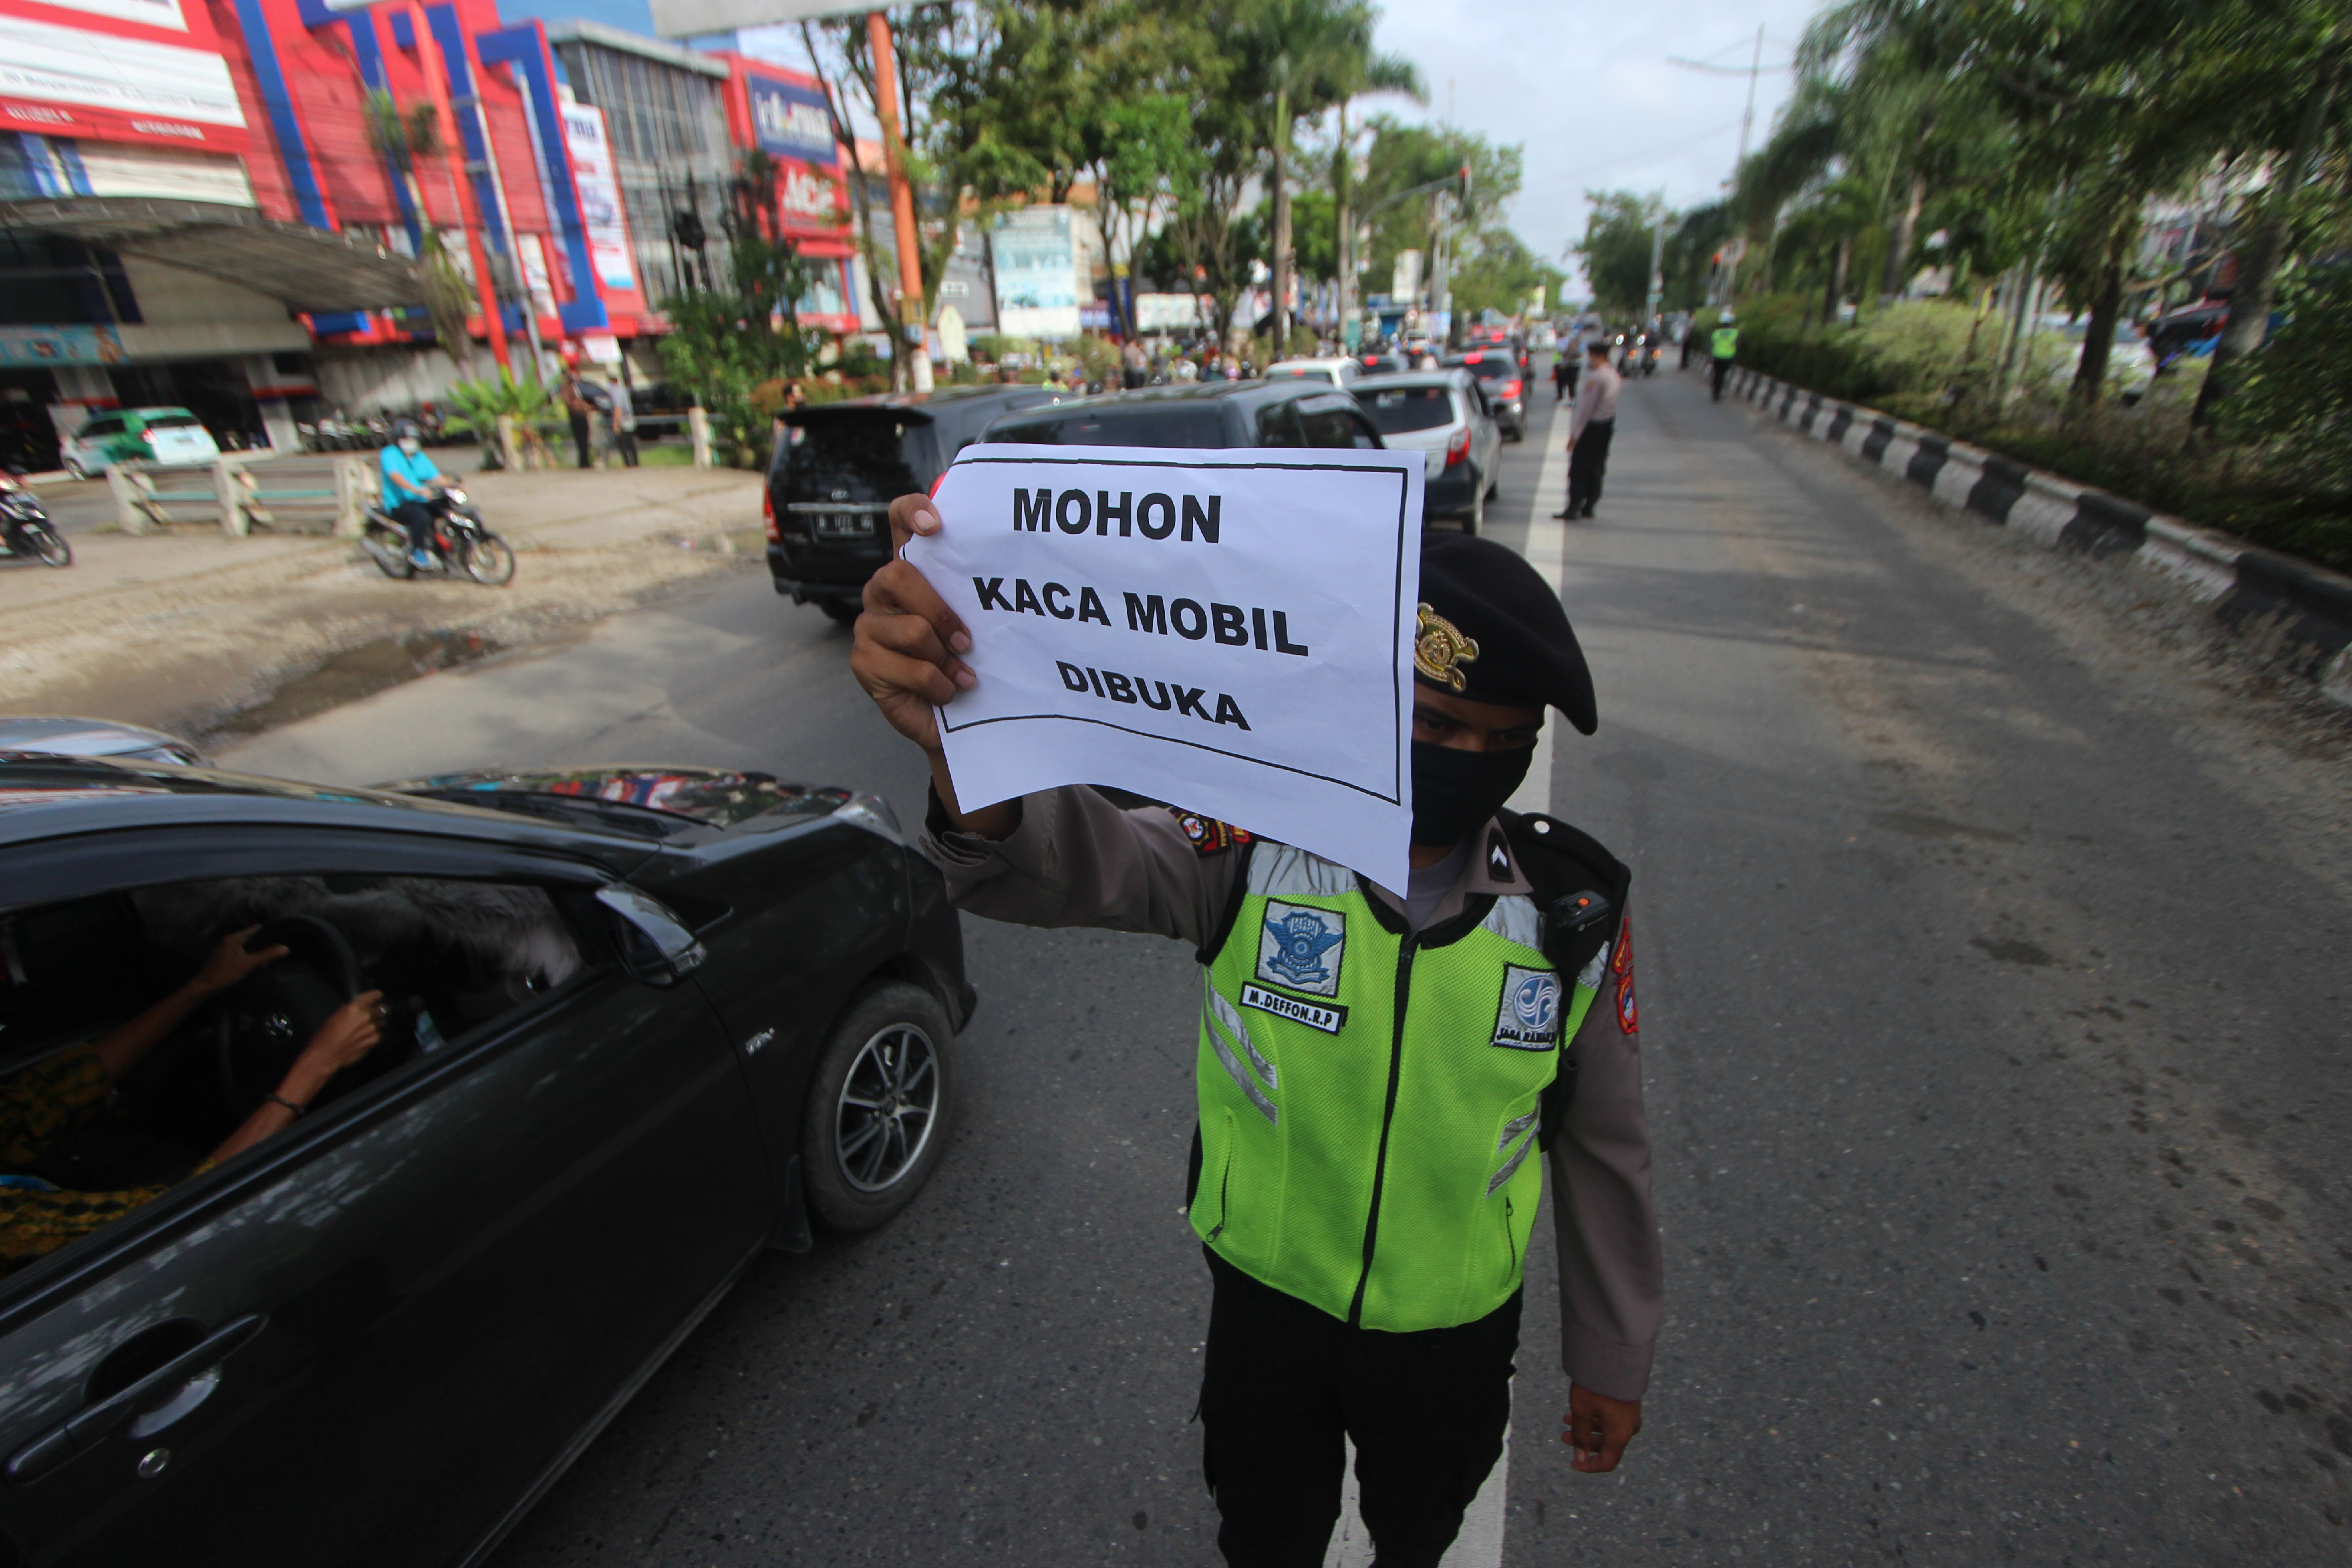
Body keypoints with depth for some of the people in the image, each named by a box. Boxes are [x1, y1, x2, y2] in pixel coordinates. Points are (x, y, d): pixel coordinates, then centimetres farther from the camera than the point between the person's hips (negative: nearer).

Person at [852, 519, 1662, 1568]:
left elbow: (1605, 1151, -7)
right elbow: (1068, 863, -44)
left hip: (1456, 1331, 2)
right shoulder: (1251, 852, -25)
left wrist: (1614, 1357, 4)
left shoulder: (1574, 915, -19)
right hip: (1265, 1297, -1)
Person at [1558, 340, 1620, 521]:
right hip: (1607, 425, 9)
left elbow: (1587, 407, -19)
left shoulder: (1596, 377, -19)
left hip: (1592, 426, -9)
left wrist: (1575, 433, -16)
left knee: (1579, 469, -5)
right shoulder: (1613, 374, 9)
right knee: (1596, 468, 13)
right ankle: (1589, 507, 18)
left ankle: (1574, 508, -7)